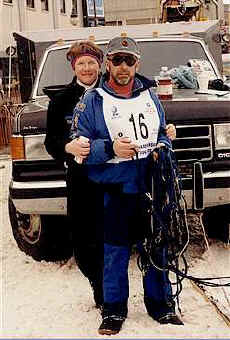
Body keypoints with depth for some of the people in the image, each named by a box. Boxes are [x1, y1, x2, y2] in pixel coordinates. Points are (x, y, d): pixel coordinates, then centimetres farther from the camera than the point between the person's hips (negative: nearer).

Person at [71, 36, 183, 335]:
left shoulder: (150, 96, 12)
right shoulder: (92, 101, -2)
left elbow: (163, 134, 22)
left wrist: (162, 149, 1)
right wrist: (110, 149, -19)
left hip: (152, 188, 4)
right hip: (115, 190, -3)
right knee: (115, 253, 3)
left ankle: (161, 304, 28)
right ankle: (114, 310, 20)